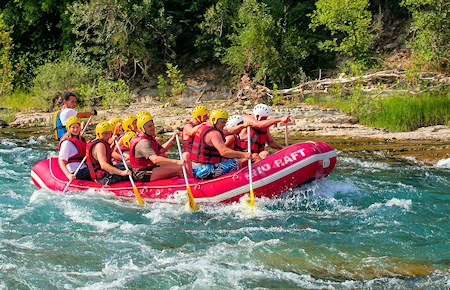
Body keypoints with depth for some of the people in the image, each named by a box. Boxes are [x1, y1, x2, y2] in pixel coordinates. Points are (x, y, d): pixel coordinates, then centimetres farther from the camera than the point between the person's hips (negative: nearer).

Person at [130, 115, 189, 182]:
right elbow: (155, 159, -36)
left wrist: (172, 139, 10)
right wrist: (176, 162, -43)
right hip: (144, 174, -11)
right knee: (179, 169, -17)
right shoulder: (143, 142, -23)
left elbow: (162, 150, 24)